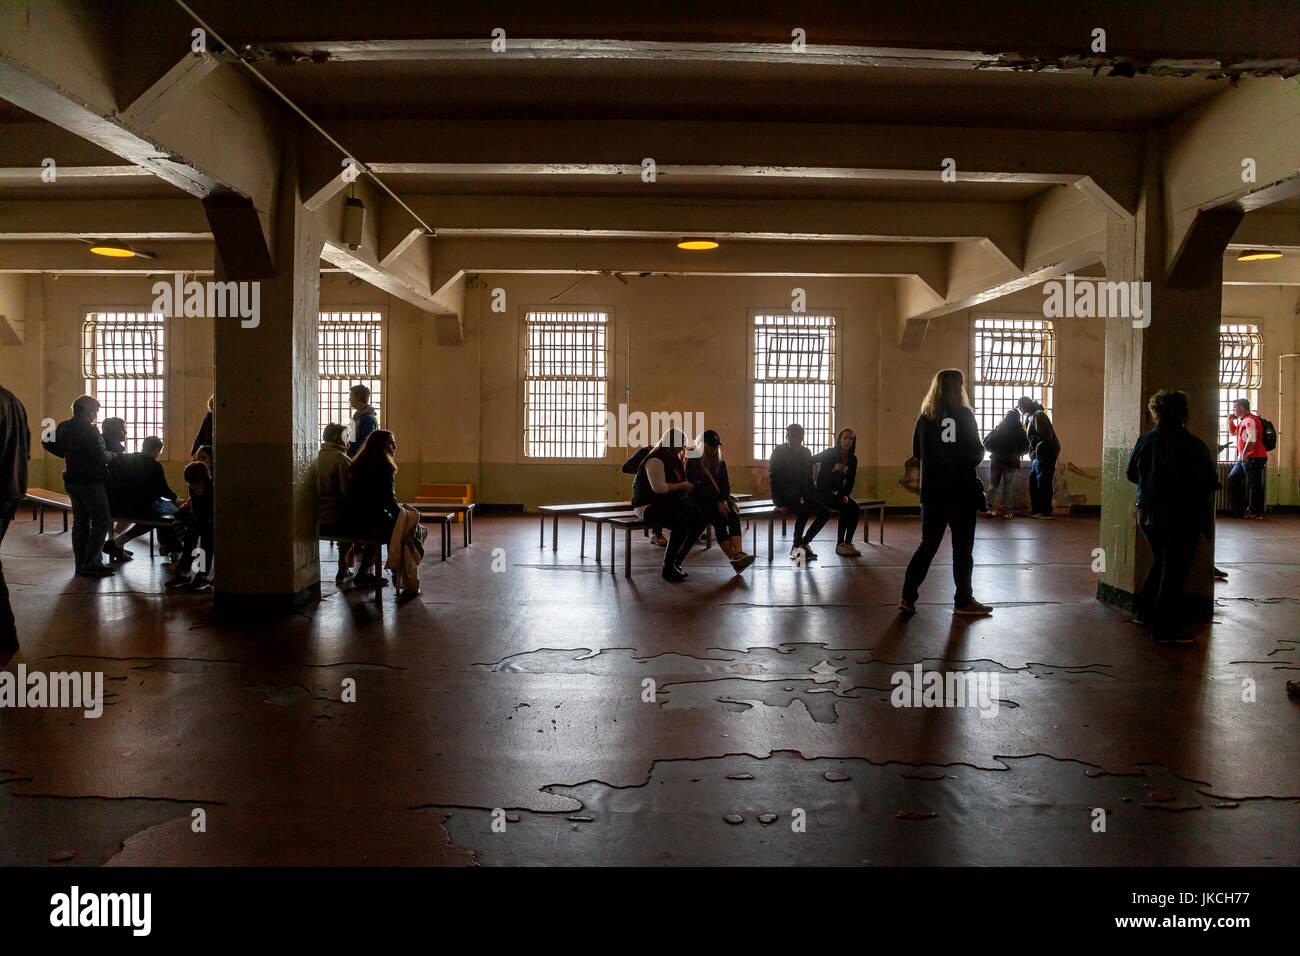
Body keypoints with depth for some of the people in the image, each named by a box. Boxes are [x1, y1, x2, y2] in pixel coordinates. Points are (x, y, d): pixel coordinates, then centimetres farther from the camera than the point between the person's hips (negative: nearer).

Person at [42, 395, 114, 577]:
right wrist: (110, 455, 1)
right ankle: (90, 564, -10)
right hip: (89, 480, -9)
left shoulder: (64, 427, 10)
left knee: (80, 521, 12)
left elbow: (47, 443, 20)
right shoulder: (88, 429, -16)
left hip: (72, 479, 9)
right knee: (102, 521, -7)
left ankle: (81, 564, 15)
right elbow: (100, 456, -18)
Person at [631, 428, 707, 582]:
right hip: (648, 506, -9)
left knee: (700, 519, -10)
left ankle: (677, 562, -1)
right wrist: (681, 486, -14)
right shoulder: (655, 460, -15)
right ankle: (667, 569, -20)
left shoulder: (674, 459, 17)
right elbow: (658, 487, -25)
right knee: (681, 523, -33)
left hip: (668, 504, 10)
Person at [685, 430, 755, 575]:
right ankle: (734, 560, -43)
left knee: (734, 515, -28)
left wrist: (724, 501, -12)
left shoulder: (721, 462, 15)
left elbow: (725, 484, 10)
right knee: (719, 520, -32)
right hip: (700, 502, -4)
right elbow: (695, 487, -9)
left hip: (720, 500, 4)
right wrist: (717, 504, -16)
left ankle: (739, 553, -47)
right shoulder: (692, 462, -1)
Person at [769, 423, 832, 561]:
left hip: (801, 495, 6)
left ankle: (804, 542, 1)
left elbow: (809, 478, 17)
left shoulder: (806, 453, 11)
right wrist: (779, 502, -15)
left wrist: (814, 497, 4)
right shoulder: (779, 451, -5)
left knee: (825, 512, -11)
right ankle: (797, 547, -16)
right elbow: (773, 478, -7)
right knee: (804, 511, -32)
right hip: (785, 496, -6)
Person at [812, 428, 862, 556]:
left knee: (856, 508, -22)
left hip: (839, 492, 5)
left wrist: (845, 495, -5)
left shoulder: (852, 460, 8)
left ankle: (848, 543, -14)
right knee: (847, 508, -28)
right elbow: (809, 462, -6)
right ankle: (839, 545, -21)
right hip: (823, 492, -5)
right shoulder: (830, 454, -6)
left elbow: (850, 481, 11)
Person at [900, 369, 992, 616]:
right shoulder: (964, 416, -9)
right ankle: (963, 601, 13)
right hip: (962, 491, -4)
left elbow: (917, 452, 9)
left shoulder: (924, 418, 2)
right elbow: (975, 454, -9)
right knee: (963, 547, 7)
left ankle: (908, 597, 5)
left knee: (927, 545, 11)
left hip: (932, 491, 4)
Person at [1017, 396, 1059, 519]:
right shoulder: (1030, 417, 18)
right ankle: (1036, 509, 17)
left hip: (1047, 454, -10)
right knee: (1033, 480, 11)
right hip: (1039, 456, 10)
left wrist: (1040, 456, -22)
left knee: (1043, 482, -9)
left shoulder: (1038, 415, -13)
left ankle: (1046, 512, -7)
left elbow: (1045, 437, -21)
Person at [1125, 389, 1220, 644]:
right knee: (1174, 570, 4)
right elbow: (1210, 483, -11)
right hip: (1182, 518, -5)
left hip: (1148, 515, 5)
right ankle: (1166, 628, 8)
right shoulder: (1194, 445, -15)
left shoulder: (1144, 441, -3)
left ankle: (1145, 612, 29)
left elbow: (1131, 474, 9)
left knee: (1161, 562, 24)